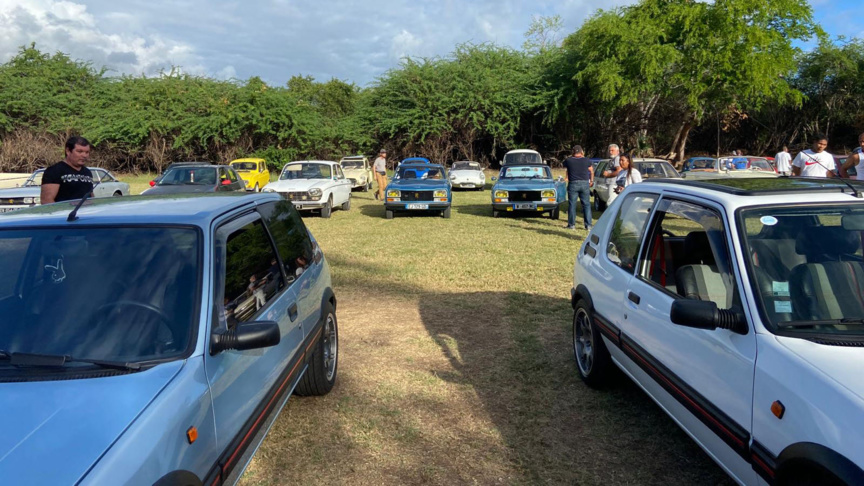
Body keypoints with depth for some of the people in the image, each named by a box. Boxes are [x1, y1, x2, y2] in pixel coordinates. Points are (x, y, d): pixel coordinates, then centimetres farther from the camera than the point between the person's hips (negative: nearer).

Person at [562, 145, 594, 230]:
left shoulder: (568, 160, -2)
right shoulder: (586, 161, 3)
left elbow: (565, 167, 20)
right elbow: (591, 171, 19)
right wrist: (591, 181, 34)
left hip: (573, 184, -1)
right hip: (585, 183, 1)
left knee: (572, 204, 5)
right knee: (586, 204, 6)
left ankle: (571, 224, 6)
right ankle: (588, 225, 6)